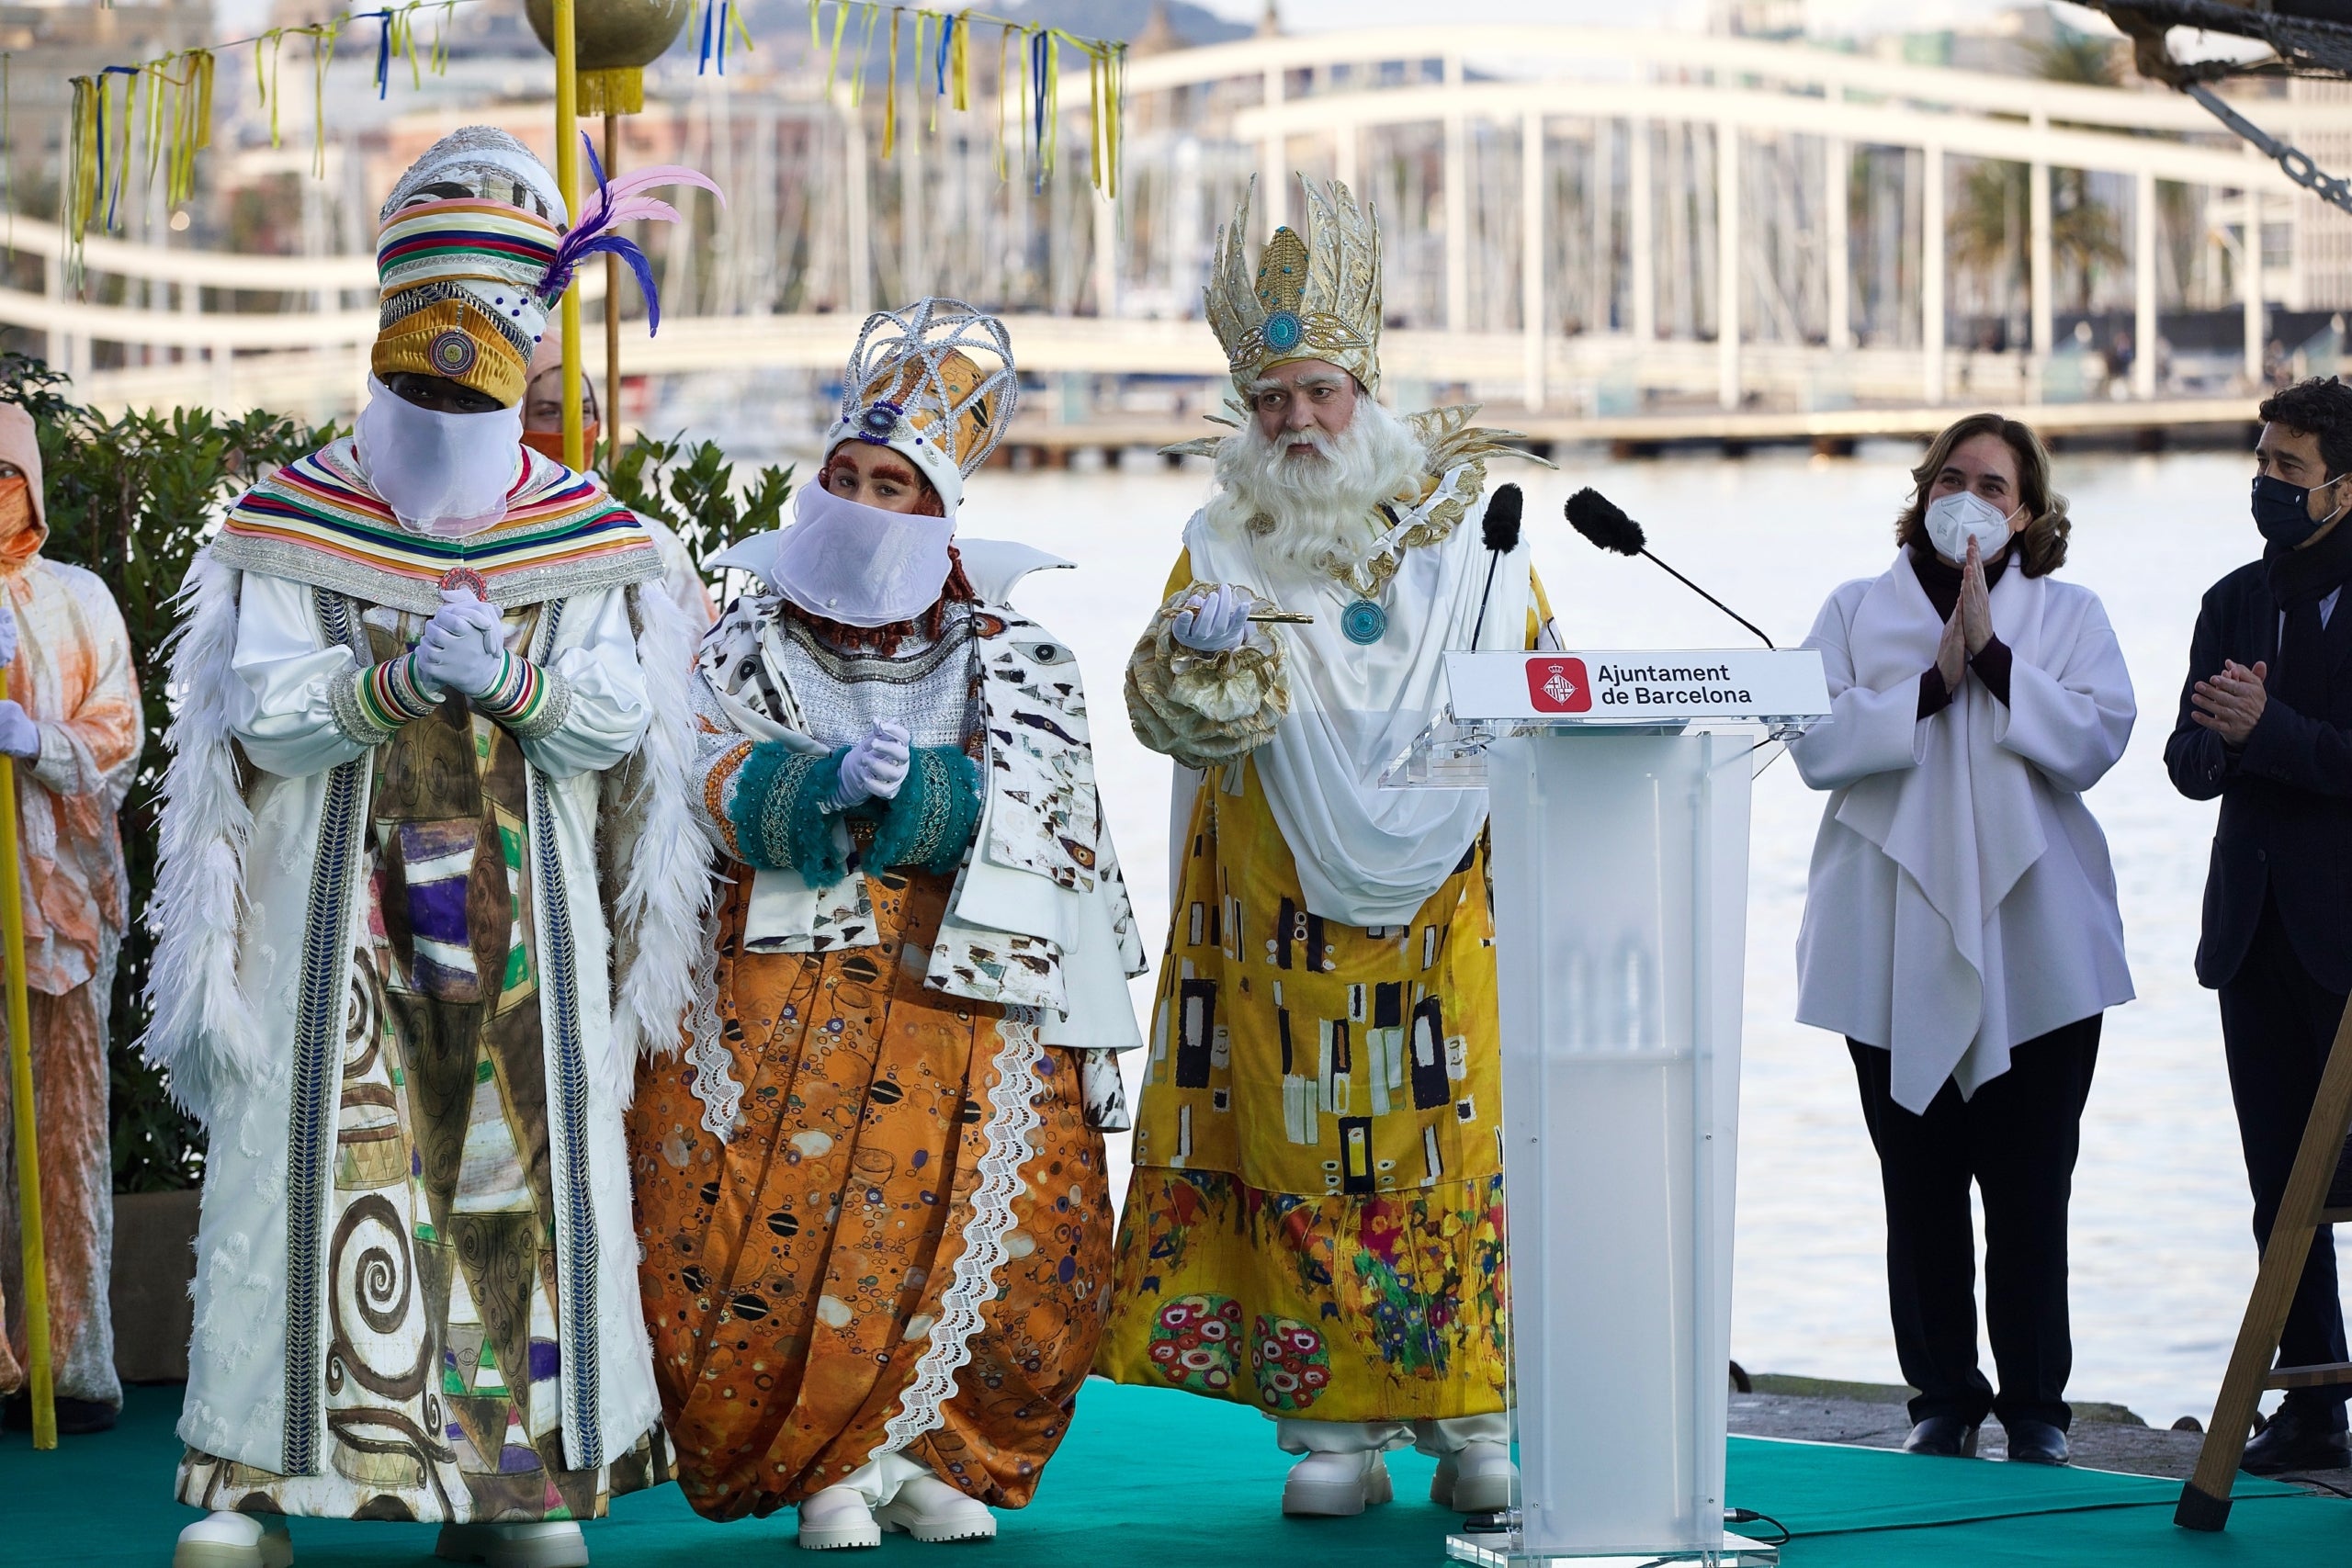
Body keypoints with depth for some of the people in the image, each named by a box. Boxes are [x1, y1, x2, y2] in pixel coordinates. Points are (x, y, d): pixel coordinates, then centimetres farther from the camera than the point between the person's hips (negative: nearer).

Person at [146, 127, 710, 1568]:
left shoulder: (588, 542, 8)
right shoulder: (292, 525, 4)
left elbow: (620, 720, -2)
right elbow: (260, 710, -5)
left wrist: (515, 680, -21)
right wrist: (393, 681, -21)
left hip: (527, 922, 2)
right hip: (339, 911, -2)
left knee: (523, 1172, 2)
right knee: (316, 1168, -6)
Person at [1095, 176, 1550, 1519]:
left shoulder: (1468, 527, 7)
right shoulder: (1228, 544, 7)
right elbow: (1169, 707, -4)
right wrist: (1196, 654, -26)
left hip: (1447, 912, 0)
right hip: (1282, 928, 0)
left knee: (1463, 1155, -2)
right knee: (1304, 1163, -1)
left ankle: (1477, 1421, 6)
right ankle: (1333, 1428, 5)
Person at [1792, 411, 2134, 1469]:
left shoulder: (2068, 617, 10)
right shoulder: (1857, 612, 10)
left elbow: (2095, 739, -6)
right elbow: (1819, 743, -4)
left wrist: (1992, 653, -12)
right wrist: (1935, 681, -12)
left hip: (2033, 946, -1)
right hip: (1896, 950, 1)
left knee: (2030, 1187, -2)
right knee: (1918, 1190, 3)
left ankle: (2035, 1407, 7)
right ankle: (1942, 1399, 13)